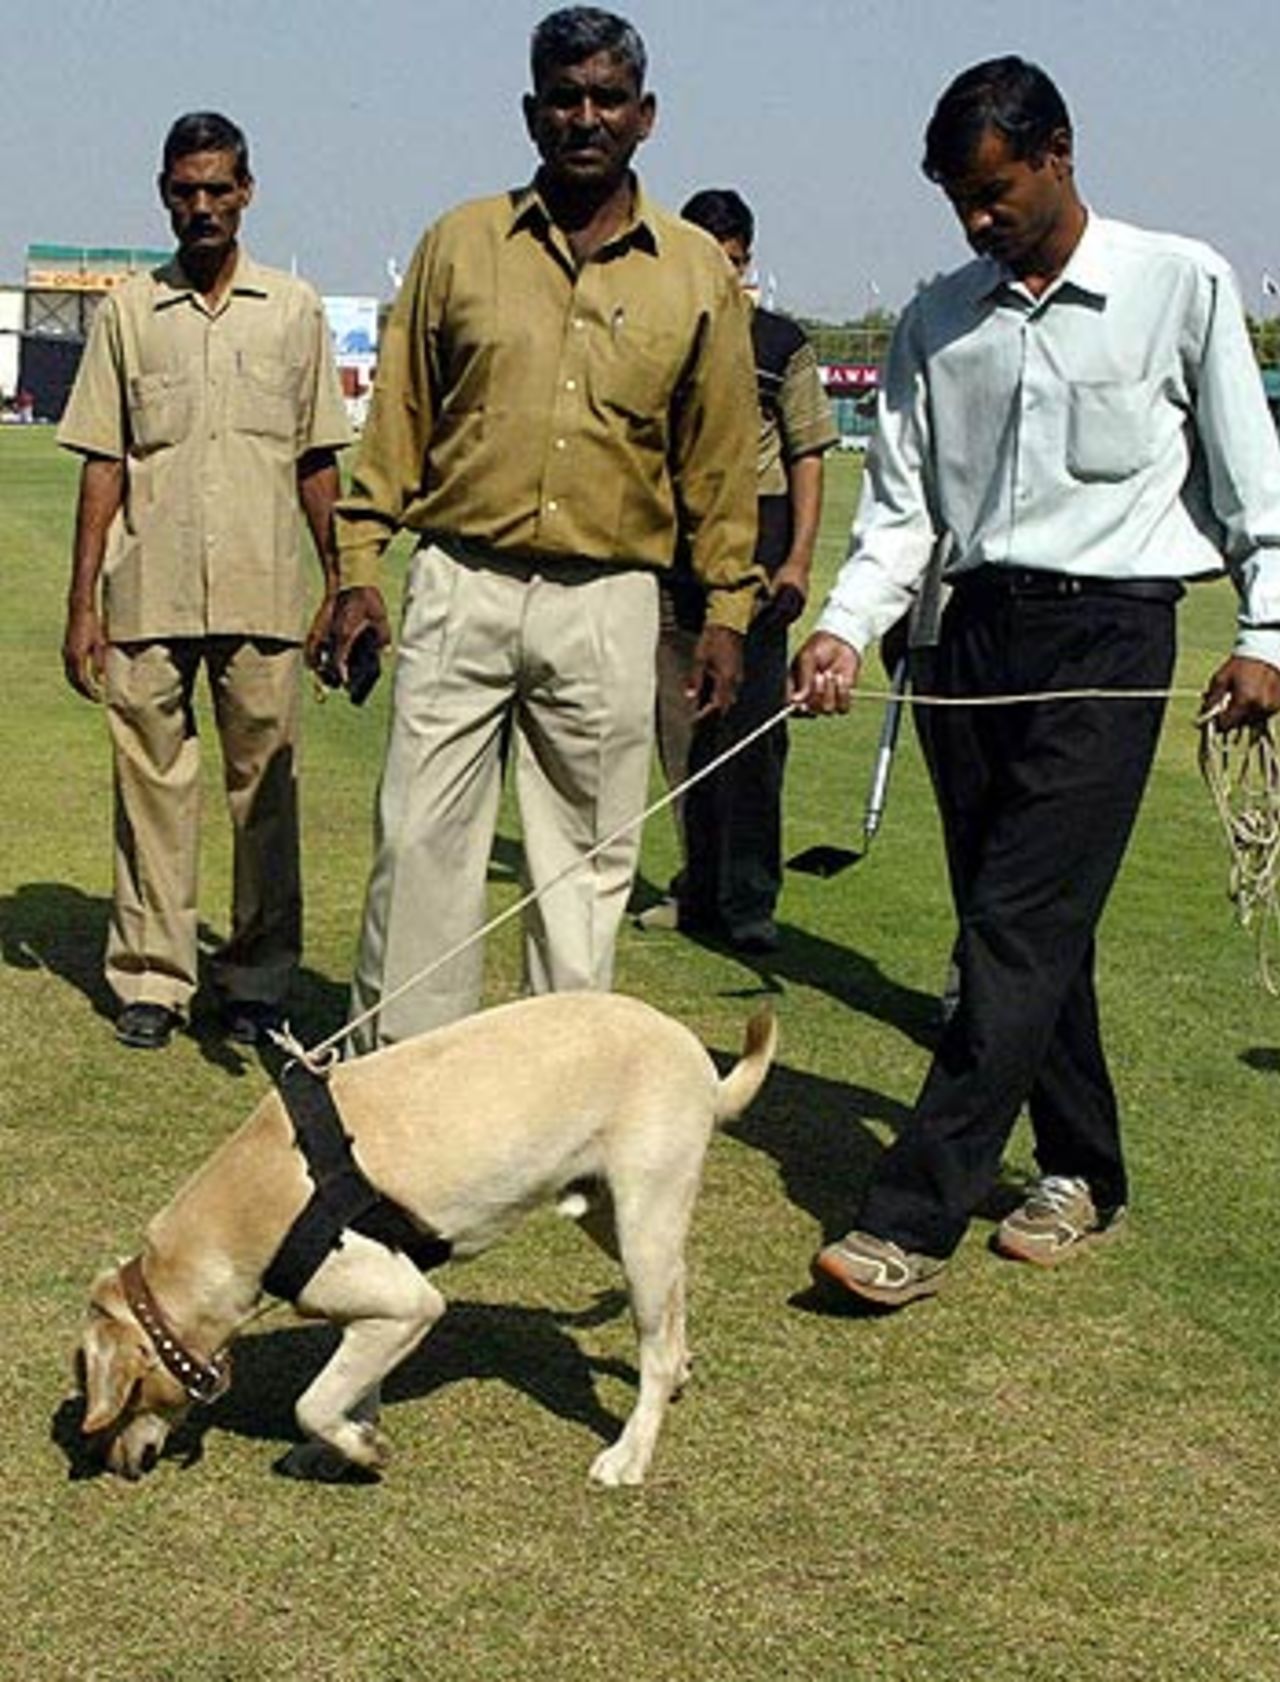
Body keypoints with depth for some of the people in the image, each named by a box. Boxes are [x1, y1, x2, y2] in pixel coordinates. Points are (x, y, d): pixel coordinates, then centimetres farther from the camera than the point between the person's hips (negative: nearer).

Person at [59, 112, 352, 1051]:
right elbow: (103, 466, 8)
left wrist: (342, 586, 6)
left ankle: (260, 981, 12)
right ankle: (152, 978, 11)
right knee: (153, 786, 3)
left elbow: (318, 463, 11)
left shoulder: (294, 311, 9)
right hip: (147, 597, 0)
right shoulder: (130, 312, 9)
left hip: (263, 595, 0)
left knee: (266, 787, 3)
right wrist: (82, 603, 2)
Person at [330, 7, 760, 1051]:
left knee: (589, 860, 6)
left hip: (609, 602, 0)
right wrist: (359, 567, 2)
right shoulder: (461, 242, 7)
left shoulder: (697, 272, 7)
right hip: (463, 584, 0)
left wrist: (728, 612, 6)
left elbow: (719, 459, 9)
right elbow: (399, 417, 8)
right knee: (421, 838, -1)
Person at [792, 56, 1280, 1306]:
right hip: (977, 630, 5)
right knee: (1028, 927, 10)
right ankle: (1081, 1174, 26)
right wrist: (846, 629, -6)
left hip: (1108, 636, -5)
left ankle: (913, 1219, -11)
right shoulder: (937, 320, 10)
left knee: (1019, 933, -10)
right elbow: (901, 500, 8)